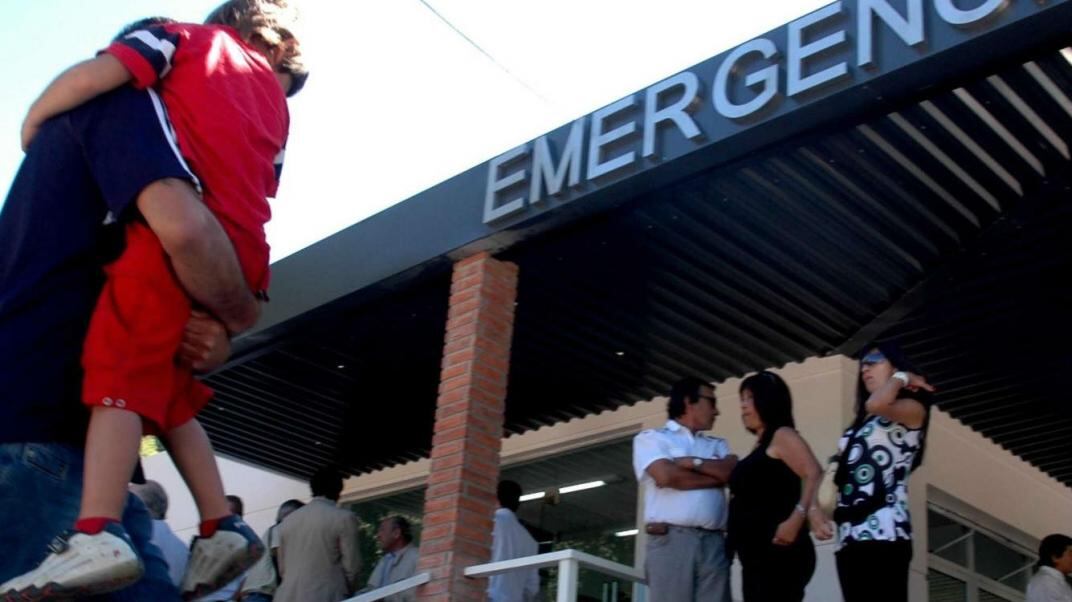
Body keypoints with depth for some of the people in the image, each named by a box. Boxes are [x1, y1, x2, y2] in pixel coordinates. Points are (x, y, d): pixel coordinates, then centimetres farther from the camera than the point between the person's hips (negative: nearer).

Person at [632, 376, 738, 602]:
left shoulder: (718, 445, 26)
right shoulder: (651, 438, 11)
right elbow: (666, 476, -7)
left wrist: (693, 462, -1)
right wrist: (716, 475, 3)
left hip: (714, 543, 5)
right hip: (671, 539, -4)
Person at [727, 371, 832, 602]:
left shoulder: (782, 435, -3)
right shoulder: (759, 447, 22)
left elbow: (814, 475, -17)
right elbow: (750, 500, 16)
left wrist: (798, 517, -29)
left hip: (778, 551, -9)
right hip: (756, 554, 9)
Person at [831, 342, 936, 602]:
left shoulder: (912, 410, 6)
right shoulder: (861, 424, 27)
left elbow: (876, 404, -16)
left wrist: (902, 377, 2)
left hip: (884, 532, -7)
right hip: (850, 535, 7)